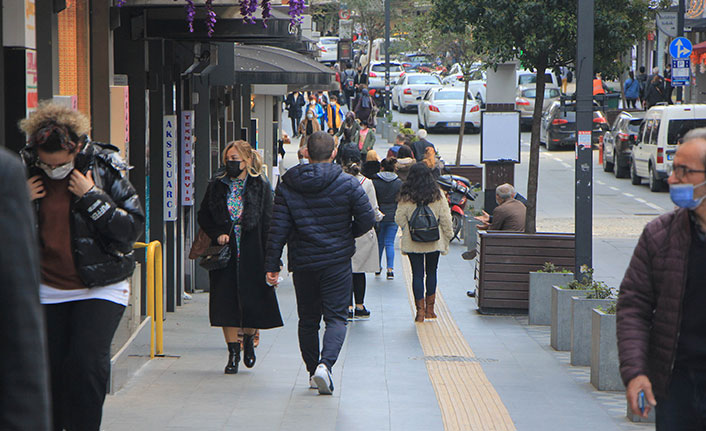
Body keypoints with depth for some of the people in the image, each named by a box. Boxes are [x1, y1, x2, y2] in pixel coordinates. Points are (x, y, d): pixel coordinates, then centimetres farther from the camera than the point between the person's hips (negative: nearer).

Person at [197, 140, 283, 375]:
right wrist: (217, 234, -7)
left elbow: (268, 223, -3)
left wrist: (270, 260, -9)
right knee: (226, 301, -1)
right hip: (225, 254, 2)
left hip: (251, 255, -2)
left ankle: (248, 338, 28)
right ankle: (233, 352, 9)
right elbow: (203, 216, 12)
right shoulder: (217, 185, 5)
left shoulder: (261, 187, -2)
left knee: (252, 301, -2)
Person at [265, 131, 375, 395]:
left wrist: (272, 265, -2)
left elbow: (278, 228, -4)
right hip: (337, 261, -2)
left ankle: (313, 372, 21)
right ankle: (325, 364, -24)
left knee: (308, 319, 15)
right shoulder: (348, 184, -7)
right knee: (336, 317, -1)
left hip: (302, 263, 2)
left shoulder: (287, 186, -2)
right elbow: (366, 220, -5)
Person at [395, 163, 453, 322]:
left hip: (412, 242, -1)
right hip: (434, 241, 1)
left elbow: (399, 218, -4)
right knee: (431, 272, 15)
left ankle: (420, 310, 2)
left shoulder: (406, 196, -8)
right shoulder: (437, 194, -5)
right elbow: (446, 218, -2)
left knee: (417, 274, 3)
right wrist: (448, 237, 8)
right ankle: (429, 308, 19)